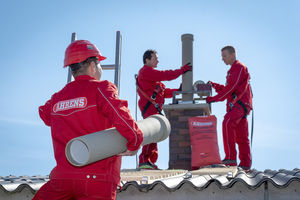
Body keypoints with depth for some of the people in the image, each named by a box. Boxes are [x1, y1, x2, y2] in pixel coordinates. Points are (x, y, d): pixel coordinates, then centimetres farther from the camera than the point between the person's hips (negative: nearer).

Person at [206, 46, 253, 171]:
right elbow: (227, 89, 25)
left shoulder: (239, 67, -5)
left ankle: (230, 157, -32)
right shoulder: (232, 70, 27)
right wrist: (214, 85, 10)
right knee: (241, 137, 8)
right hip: (235, 105, 10)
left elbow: (231, 88, -15)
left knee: (227, 123, -28)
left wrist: (214, 99, -15)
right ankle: (245, 164, 11)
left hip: (240, 103, -10)